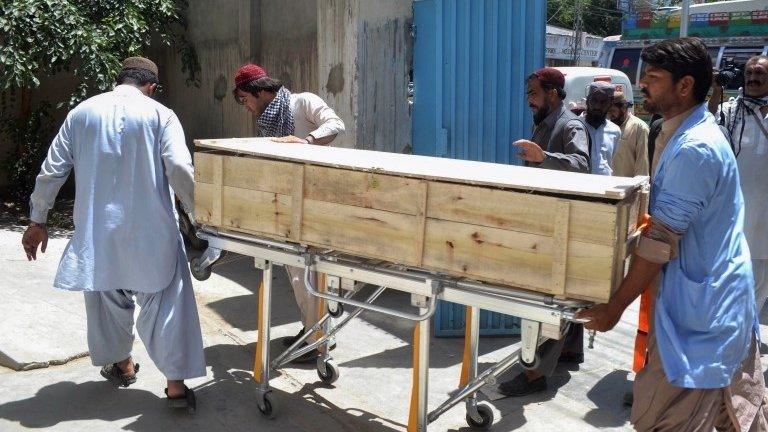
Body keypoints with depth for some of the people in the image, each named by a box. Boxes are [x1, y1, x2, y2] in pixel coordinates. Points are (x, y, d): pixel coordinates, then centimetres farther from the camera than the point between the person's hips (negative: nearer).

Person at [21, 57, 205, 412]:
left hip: (98, 229, 3)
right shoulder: (160, 115, -3)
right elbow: (179, 169, -14)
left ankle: (121, 363, 38)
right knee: (164, 301, 2)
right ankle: (176, 383, 1)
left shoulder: (82, 112, 7)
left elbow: (51, 171, 7)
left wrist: (37, 220, 15)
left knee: (108, 293, 21)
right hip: (151, 229, -3)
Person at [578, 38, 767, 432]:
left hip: (700, 310, -10)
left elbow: (661, 240, -23)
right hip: (728, 297, 10)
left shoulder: (692, 149, -22)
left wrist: (616, 307, -17)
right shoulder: (696, 131, 11)